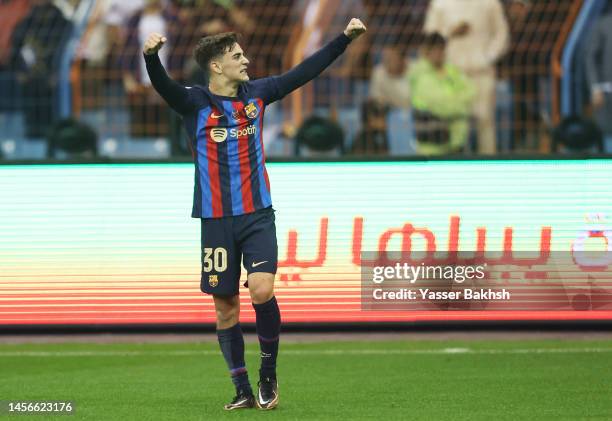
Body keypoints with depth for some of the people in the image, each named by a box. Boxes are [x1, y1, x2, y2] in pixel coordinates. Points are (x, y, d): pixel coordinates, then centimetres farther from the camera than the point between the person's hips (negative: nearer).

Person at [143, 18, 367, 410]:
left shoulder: (256, 94, 6)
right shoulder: (196, 102, -5)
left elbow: (305, 71, 11)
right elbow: (163, 86, -24)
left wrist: (345, 38, 8)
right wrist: (151, 56, -45)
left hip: (258, 215, 1)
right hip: (216, 220, -1)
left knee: (262, 290, -17)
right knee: (226, 305, 4)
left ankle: (269, 373, 2)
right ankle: (243, 390, 14)